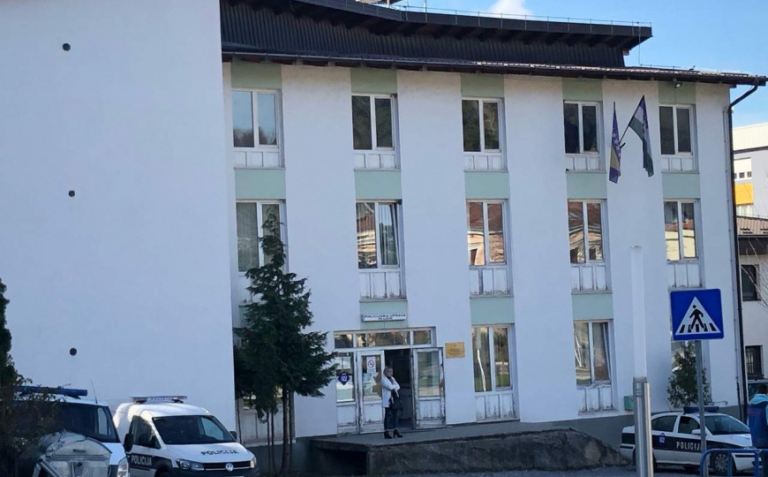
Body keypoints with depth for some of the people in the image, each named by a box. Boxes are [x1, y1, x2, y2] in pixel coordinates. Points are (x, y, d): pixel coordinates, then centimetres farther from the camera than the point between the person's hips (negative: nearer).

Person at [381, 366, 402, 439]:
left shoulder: (392, 378, 20)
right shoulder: (383, 379, -4)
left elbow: (398, 387, 11)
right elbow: (390, 387, -17)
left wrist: (393, 387, -8)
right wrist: (395, 385, 1)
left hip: (395, 399, 7)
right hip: (388, 400, -7)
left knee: (396, 415, 3)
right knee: (388, 415, -6)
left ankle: (396, 430, 8)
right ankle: (386, 432, -4)